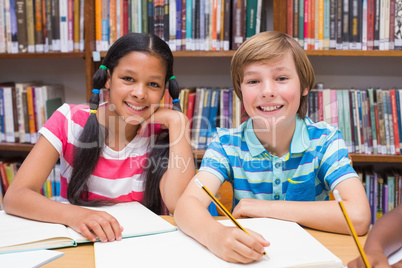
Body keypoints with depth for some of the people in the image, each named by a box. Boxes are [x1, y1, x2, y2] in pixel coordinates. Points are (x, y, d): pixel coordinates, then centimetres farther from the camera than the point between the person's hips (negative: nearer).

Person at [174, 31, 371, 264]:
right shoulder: (227, 144, -7)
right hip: (246, 258, 1)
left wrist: (267, 207, -19)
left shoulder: (325, 140, -8)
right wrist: (217, 236, -44)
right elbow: (187, 204, -21)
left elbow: (358, 217, -21)